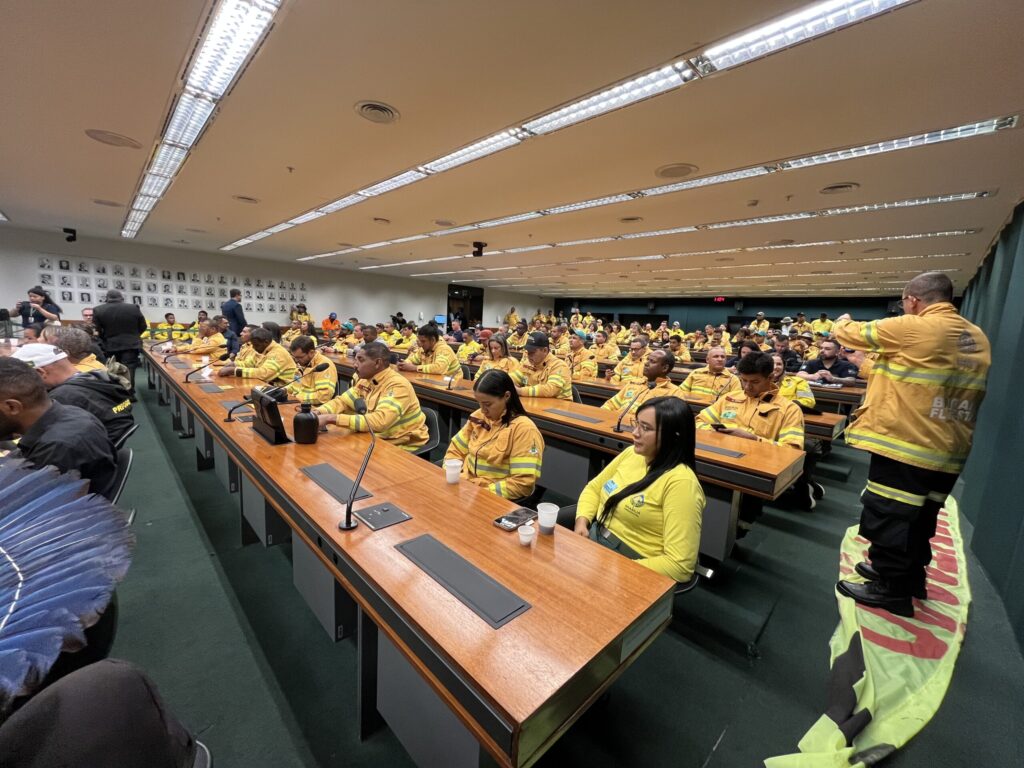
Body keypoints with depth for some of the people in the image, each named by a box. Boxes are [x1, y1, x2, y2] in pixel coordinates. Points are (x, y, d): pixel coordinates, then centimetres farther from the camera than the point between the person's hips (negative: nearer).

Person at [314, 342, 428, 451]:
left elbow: (378, 422, -36)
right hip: (379, 439, 7)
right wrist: (318, 412, -13)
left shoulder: (398, 385, -26)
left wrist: (332, 418, -35)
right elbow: (342, 401, 7)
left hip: (403, 446, -7)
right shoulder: (365, 380, 1)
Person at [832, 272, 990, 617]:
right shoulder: (978, 337, 9)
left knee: (887, 516, 3)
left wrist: (844, 322, 20)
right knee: (919, 516, 21)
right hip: (948, 449, 8)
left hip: (904, 443, -8)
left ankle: (891, 589, 14)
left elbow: (848, 333, -4)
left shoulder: (910, 328, -15)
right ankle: (910, 576, 36)